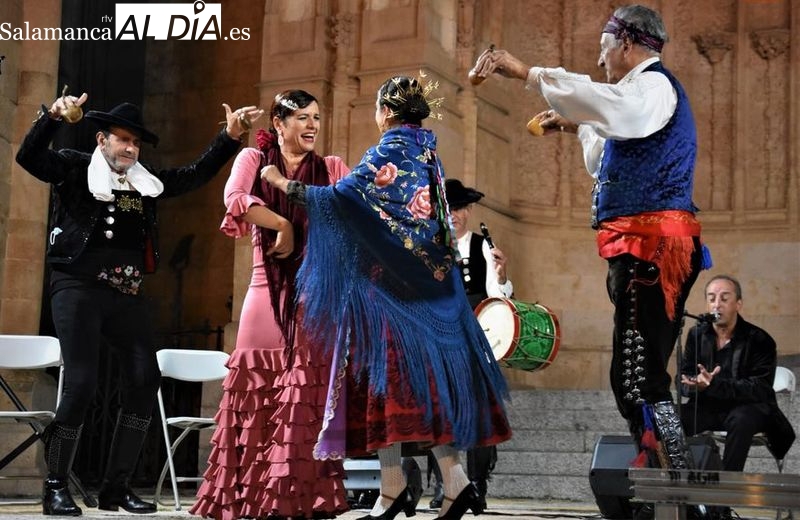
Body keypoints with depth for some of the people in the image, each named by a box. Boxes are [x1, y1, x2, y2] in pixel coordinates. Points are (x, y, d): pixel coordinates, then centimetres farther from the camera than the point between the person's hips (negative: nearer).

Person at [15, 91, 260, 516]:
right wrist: (53, 116, -29)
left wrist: (230, 136, 9)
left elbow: (196, 174, 19)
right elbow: (29, 156, -13)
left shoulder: (146, 182, 16)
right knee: (81, 383, -13)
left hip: (127, 294, 6)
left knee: (144, 380, -2)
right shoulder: (75, 169, 2)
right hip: (78, 289, -6)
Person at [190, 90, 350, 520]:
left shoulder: (331, 169, 15)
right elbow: (235, 198, -10)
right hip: (268, 291, 0)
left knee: (309, 396, -9)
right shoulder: (253, 159, 10)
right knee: (258, 394, -3)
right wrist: (283, 224, -12)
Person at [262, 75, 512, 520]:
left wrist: (283, 184, -7)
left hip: (388, 283, -8)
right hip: (428, 282, 8)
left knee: (387, 368, -4)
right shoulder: (427, 150, 14)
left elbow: (342, 196, -16)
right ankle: (456, 480, 0)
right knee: (428, 369, 5)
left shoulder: (390, 150, -9)